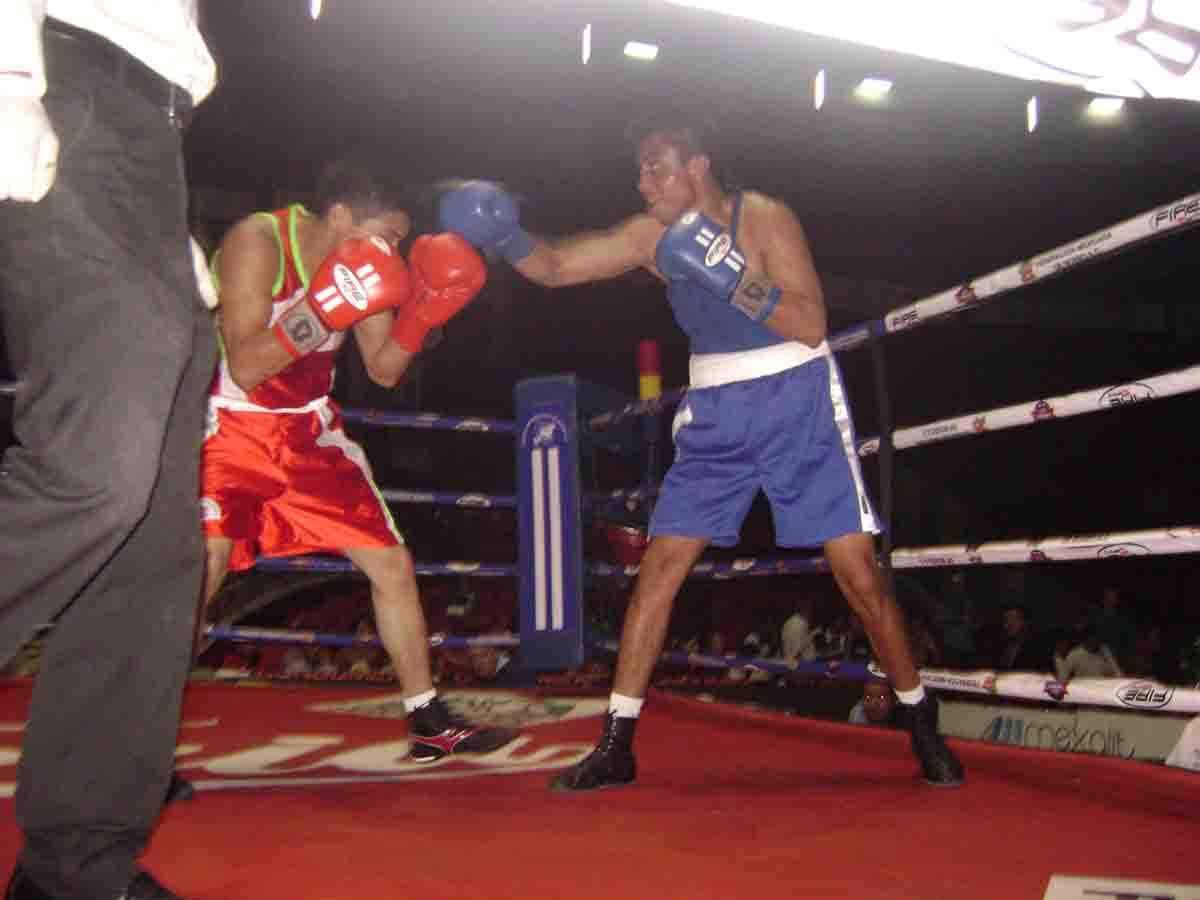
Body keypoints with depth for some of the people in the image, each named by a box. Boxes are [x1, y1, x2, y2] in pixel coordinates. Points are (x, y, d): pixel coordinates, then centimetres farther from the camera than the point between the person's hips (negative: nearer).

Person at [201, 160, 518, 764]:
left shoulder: (359, 263, -2)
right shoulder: (258, 242, -20)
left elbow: (384, 371, 4)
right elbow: (245, 369, -26)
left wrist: (422, 313, -13)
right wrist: (322, 310, -36)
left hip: (310, 430, 6)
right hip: (230, 425, -6)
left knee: (392, 564, 4)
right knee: (199, 572, -26)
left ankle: (428, 723, 17)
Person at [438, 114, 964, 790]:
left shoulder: (765, 218, -13)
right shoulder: (650, 236, 1)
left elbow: (811, 325, -21)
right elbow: (554, 267, 0)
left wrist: (726, 273, -30)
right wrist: (505, 235, -19)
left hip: (798, 402, -4)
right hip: (716, 411, 4)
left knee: (859, 572, -5)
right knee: (661, 566, -4)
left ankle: (923, 727, 16)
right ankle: (617, 746, 4)